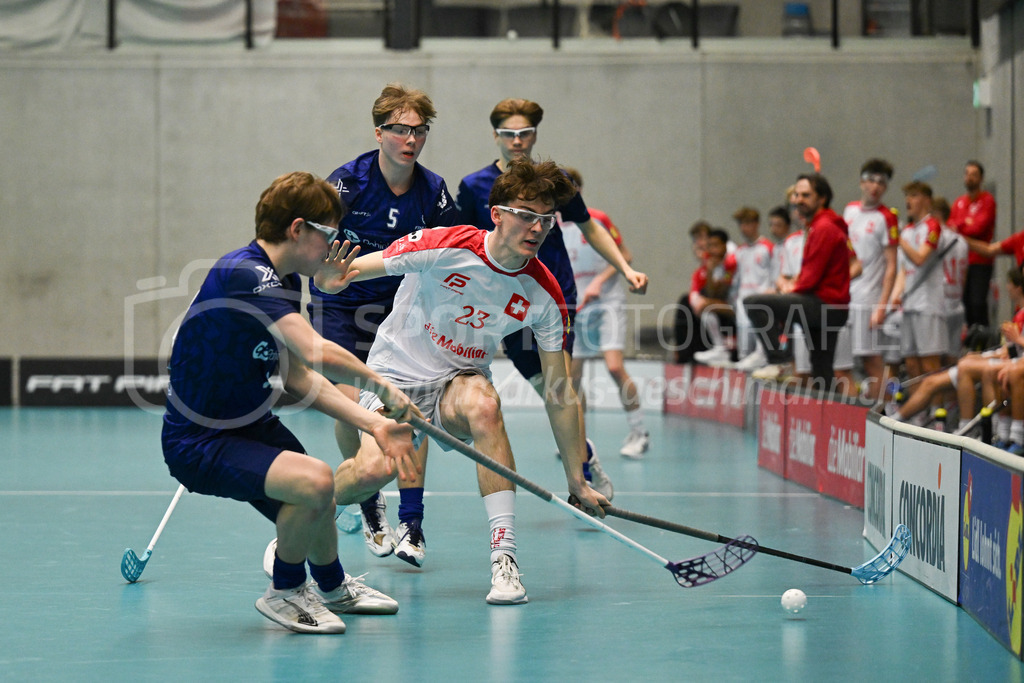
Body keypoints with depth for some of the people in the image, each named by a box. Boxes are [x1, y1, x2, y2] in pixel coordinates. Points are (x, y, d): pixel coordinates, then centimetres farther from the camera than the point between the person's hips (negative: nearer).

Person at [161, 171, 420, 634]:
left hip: (250, 425, 10)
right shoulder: (245, 275, -26)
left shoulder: (283, 279, 7)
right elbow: (319, 355, -36)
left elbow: (296, 377, 8)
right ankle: (285, 592, -4)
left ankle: (332, 587, 53)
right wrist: (379, 384, -19)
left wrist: (374, 424, 1)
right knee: (315, 482, -30)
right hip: (198, 441, -10)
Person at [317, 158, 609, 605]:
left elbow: (558, 390, -4)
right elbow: (339, 276, -13)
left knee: (482, 401, -34)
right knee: (374, 467, -28)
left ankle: (504, 555, -32)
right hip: (396, 372, -2)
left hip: (459, 381, 2)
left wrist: (577, 481, -4)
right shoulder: (443, 247, -20)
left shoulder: (544, 295, -11)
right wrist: (331, 279, -39)